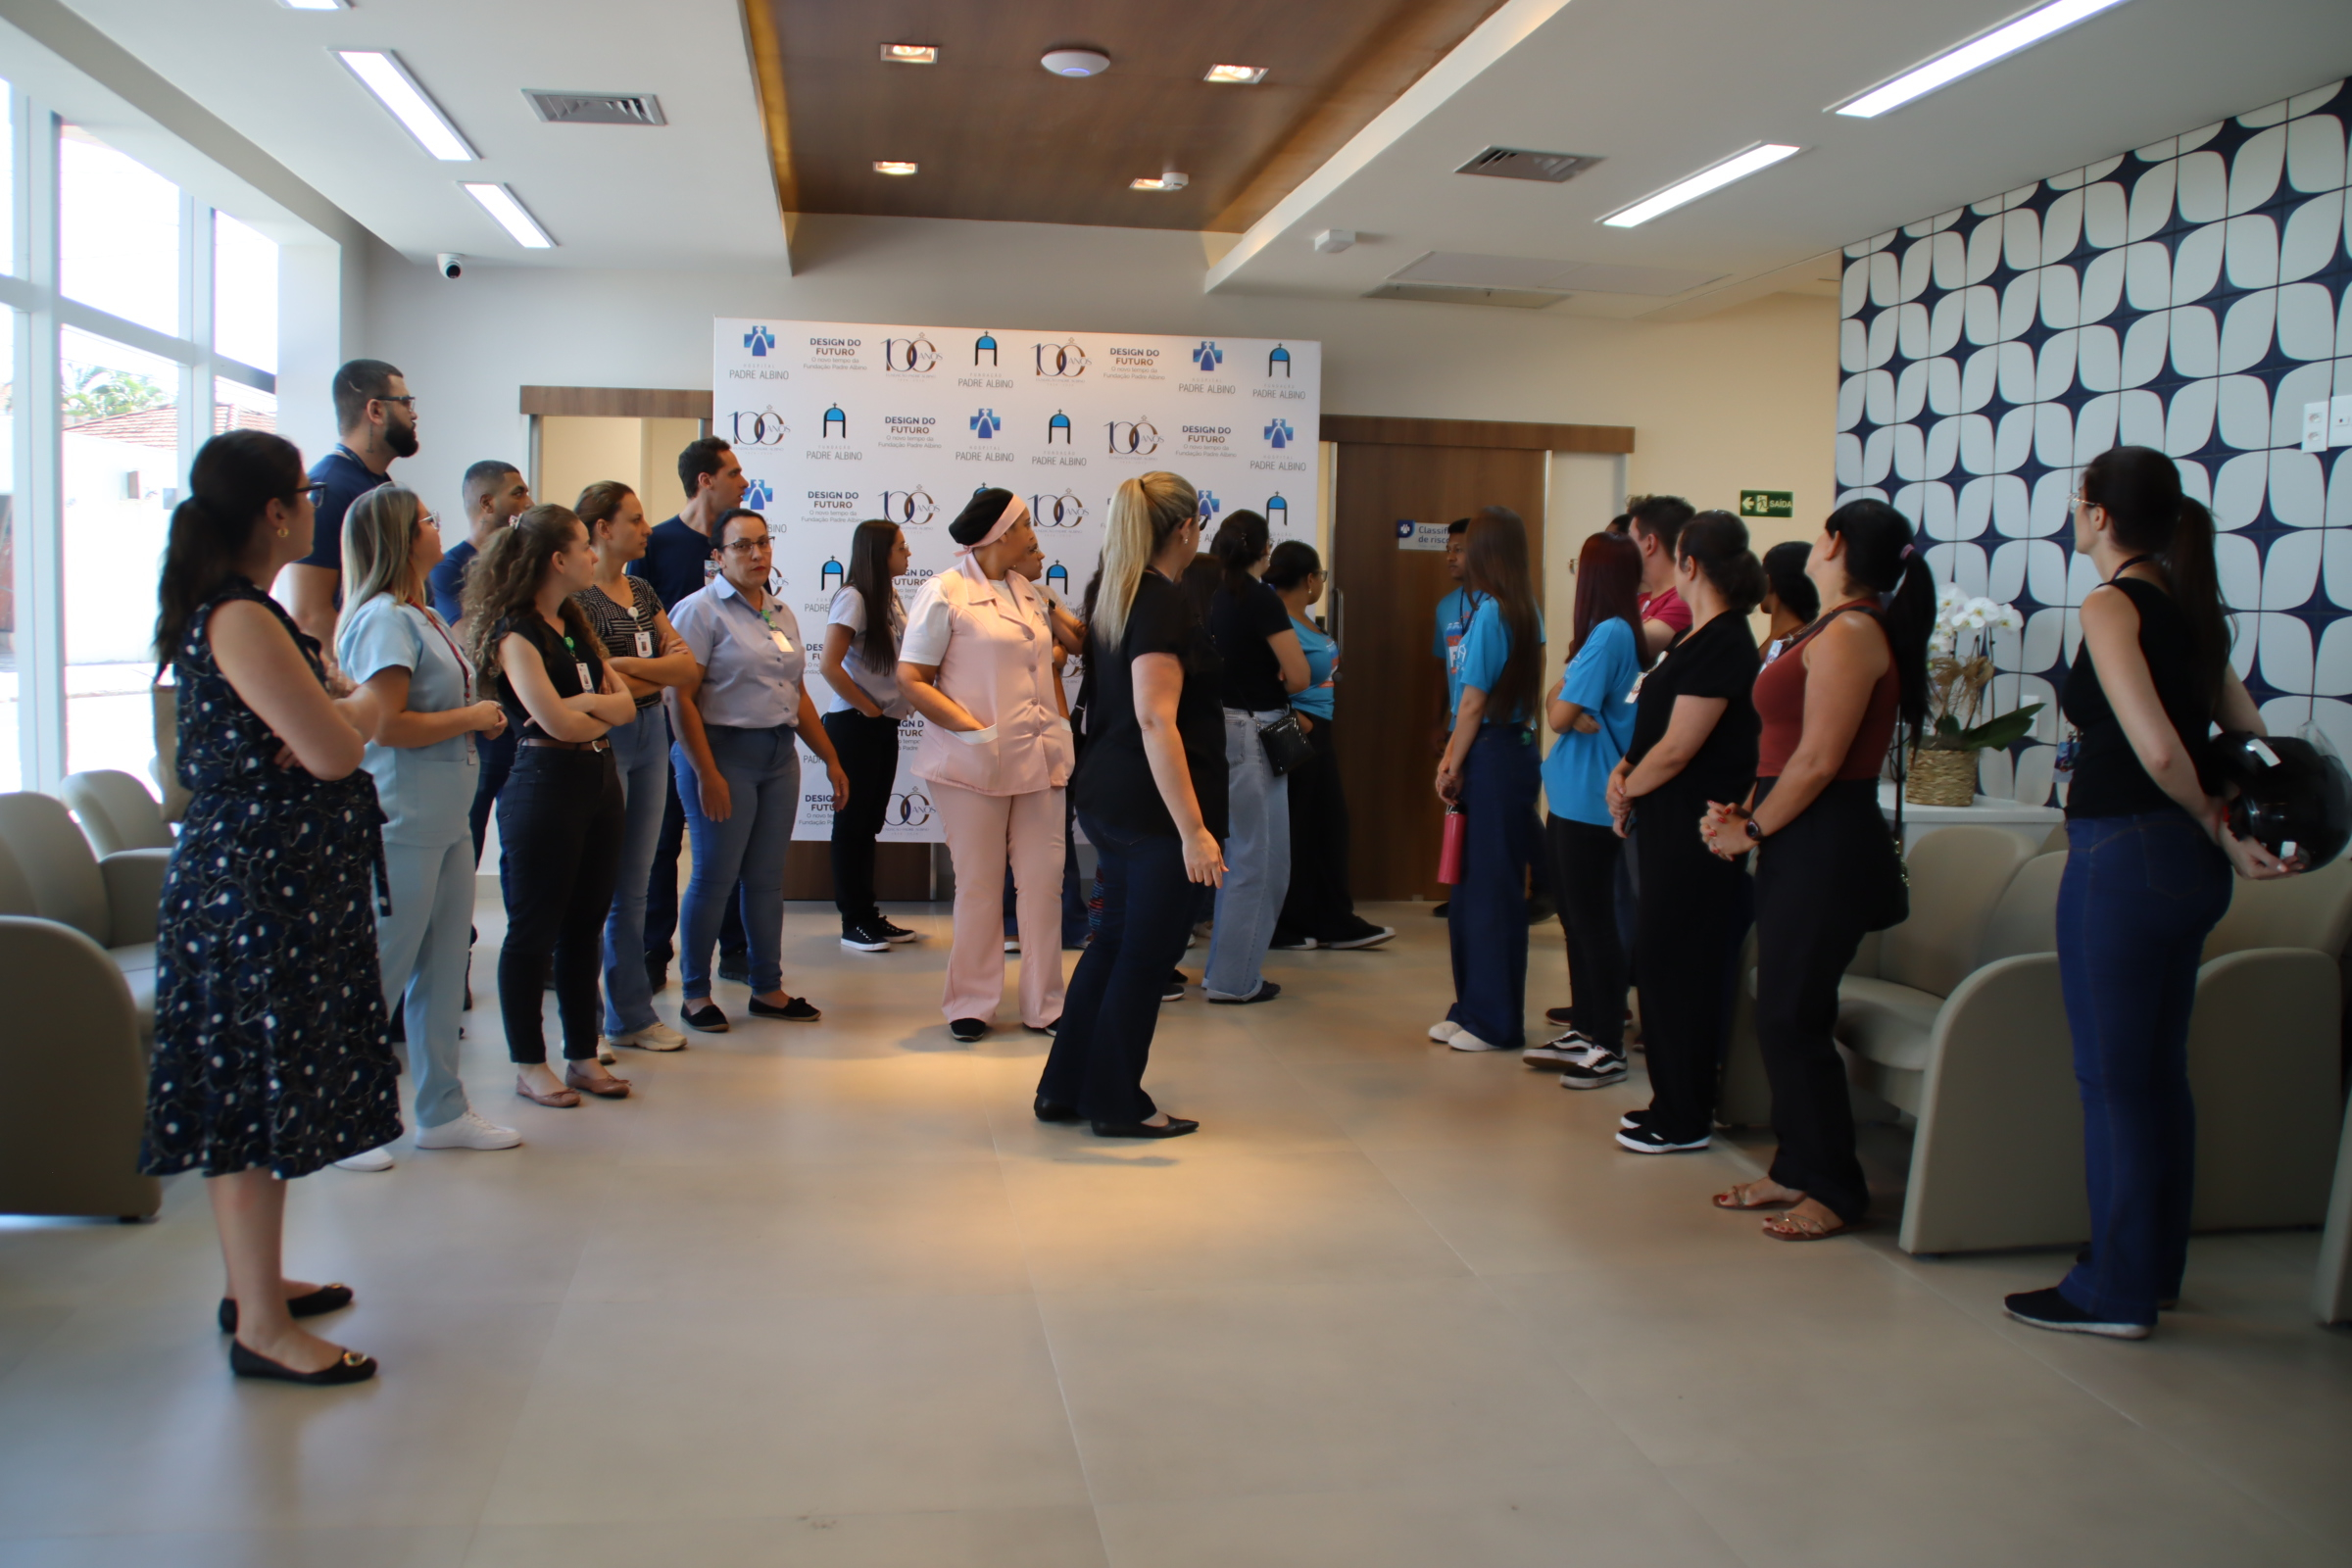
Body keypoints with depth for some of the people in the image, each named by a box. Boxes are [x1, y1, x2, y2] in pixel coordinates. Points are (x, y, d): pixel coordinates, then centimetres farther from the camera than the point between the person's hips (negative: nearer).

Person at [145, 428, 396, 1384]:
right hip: (257, 885, -10)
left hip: (270, 882, 10)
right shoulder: (241, 621, -18)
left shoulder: (240, 613, 14)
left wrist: (334, 715, -10)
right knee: (254, 1094, -3)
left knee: (260, 1090, 17)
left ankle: (257, 1282, 30)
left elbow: (303, 737, 14)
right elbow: (334, 751, -23)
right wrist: (364, 707, -1)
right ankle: (262, 1329, 6)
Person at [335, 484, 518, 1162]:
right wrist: (470, 717, -12)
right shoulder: (384, 619, -14)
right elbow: (385, 726, -22)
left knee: (444, 967, 14)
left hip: (445, 819, 10)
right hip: (401, 822, -10)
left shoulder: (423, 616, 15)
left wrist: (478, 717, 9)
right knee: (380, 976, -2)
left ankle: (443, 1111, 24)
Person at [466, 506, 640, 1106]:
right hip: (545, 785, -8)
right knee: (533, 931, 2)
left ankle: (583, 1057, 20)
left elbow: (624, 701, 9)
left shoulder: (574, 623, 15)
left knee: (585, 925, 12)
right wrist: (605, 711, 0)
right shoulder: (515, 633, -11)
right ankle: (529, 1065, 13)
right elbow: (556, 723, -19)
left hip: (599, 781, 8)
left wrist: (582, 707, -11)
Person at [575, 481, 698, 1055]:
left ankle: (632, 1014, 19)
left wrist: (629, 666, -10)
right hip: (602, 742, -7)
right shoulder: (577, 596, -9)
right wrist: (659, 673, -4)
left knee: (634, 884, 11)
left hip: (651, 734, 7)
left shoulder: (642, 591, 14)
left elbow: (688, 666, 4)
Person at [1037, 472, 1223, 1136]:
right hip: (1155, 807, -9)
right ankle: (1117, 1105, 16)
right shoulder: (1166, 604, -17)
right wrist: (1194, 829, -28)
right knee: (1146, 955, 4)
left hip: (1107, 800, 9)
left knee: (1115, 941, 19)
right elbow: (1156, 719, -25)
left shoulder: (1115, 597, 10)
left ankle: (1064, 1089, 27)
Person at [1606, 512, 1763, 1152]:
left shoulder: (1722, 644, -17)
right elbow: (1658, 729, 18)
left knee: (1675, 967, -3)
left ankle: (1684, 1121, 8)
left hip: (1697, 833, -10)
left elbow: (1676, 748, -20)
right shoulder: (1700, 638, 14)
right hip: (1672, 828, 10)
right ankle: (1674, 1103, 25)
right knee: (1660, 962, 15)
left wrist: (1628, 791, -5)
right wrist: (1626, 771, 0)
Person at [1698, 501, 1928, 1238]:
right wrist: (1745, 811, 4)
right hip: (1802, 846, 10)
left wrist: (1752, 829, -11)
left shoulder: (1848, 633, -15)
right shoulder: (1832, 631, 16)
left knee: (1792, 1018, -4)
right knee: (1783, 1014, 13)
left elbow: (1818, 760, -20)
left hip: (1825, 847, -10)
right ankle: (1798, 1168, 23)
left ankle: (1835, 1190, 8)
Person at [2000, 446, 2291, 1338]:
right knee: (2160, 1073, 17)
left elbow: (2158, 750, -22)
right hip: (2188, 867, 9)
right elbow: (2255, 739, 14)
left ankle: (2115, 1294, 10)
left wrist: (2220, 832, -8)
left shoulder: (2111, 606, -14)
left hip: (2124, 856, -9)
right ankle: (2156, 1268, 28)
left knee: (2112, 1080, 0)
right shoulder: (2190, 606, 12)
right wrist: (2246, 835, 10)